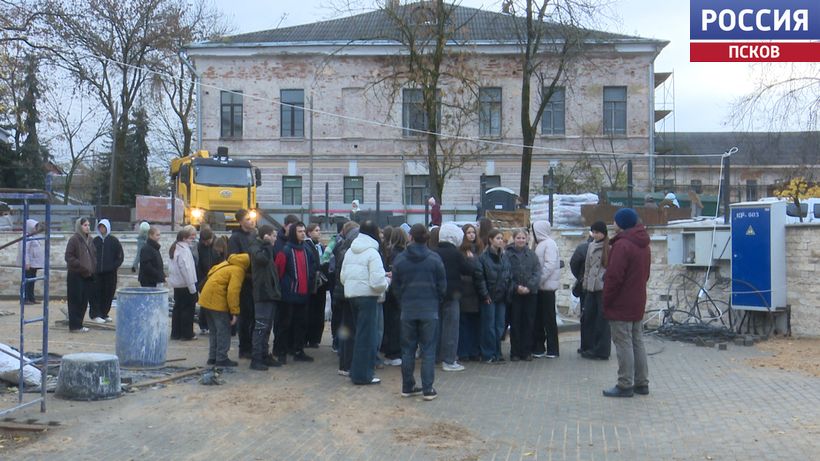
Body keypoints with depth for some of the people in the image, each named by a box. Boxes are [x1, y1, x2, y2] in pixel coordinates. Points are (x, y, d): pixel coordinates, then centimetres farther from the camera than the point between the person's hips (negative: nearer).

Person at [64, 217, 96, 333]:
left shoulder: (89, 239, 13)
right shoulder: (74, 240, -9)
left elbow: (94, 255, 21)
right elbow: (69, 257, -13)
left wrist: (92, 269, 6)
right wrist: (82, 267, -18)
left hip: (88, 275, 7)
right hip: (75, 275, -7)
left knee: (84, 301, 10)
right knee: (75, 301, -3)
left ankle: (78, 324, 19)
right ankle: (74, 326, 3)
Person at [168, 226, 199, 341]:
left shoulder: (175, 248, 13)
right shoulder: (184, 250, -18)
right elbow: (187, 269, -23)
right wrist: (192, 287, -20)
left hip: (176, 284, 10)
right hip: (186, 285, -9)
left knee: (178, 307, 14)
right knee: (188, 309, -1)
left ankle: (176, 333, 19)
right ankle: (187, 334, 3)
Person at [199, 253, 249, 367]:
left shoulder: (228, 265, 17)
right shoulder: (238, 270, -12)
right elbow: (233, 291, -21)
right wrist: (234, 312, -19)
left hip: (207, 299, 9)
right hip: (217, 301, -9)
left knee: (214, 330, 18)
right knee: (224, 331, -1)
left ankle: (212, 357, 23)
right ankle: (222, 359, 1)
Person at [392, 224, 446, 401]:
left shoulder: (400, 259, -2)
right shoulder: (434, 258, -6)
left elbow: (395, 285, 5)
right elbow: (442, 285, -1)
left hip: (407, 310, 2)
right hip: (429, 310, -2)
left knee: (408, 349, 11)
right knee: (428, 349, 3)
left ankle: (407, 387, 16)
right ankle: (428, 389, 3)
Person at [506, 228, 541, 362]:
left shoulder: (531, 254, 7)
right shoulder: (508, 254, -1)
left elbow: (537, 272, 1)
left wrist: (529, 287, -12)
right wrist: (516, 287, -14)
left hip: (530, 293, 2)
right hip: (514, 294, -2)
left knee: (528, 323, 5)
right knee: (515, 323, 1)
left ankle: (526, 351, 12)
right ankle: (515, 352, 8)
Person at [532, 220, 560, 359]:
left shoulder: (549, 244, -11)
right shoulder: (541, 244, 16)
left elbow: (550, 265, -19)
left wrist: (539, 280, -19)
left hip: (547, 286, -9)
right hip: (540, 286, 9)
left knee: (549, 318, -2)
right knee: (538, 318, 11)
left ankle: (552, 350, 5)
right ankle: (538, 347, 18)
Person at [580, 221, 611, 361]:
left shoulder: (609, 247, -10)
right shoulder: (591, 246, 13)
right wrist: (585, 283, 17)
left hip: (604, 288, -7)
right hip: (591, 287, 7)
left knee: (602, 319, 1)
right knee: (588, 317, 11)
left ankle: (601, 350, 9)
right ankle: (588, 347, 23)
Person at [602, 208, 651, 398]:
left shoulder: (622, 245, -18)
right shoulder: (644, 245, 13)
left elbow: (614, 277, -20)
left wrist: (606, 301, -11)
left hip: (621, 304, -9)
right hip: (638, 303, 9)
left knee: (623, 343, -4)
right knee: (637, 342, 14)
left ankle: (625, 385, -1)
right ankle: (641, 383, 19)